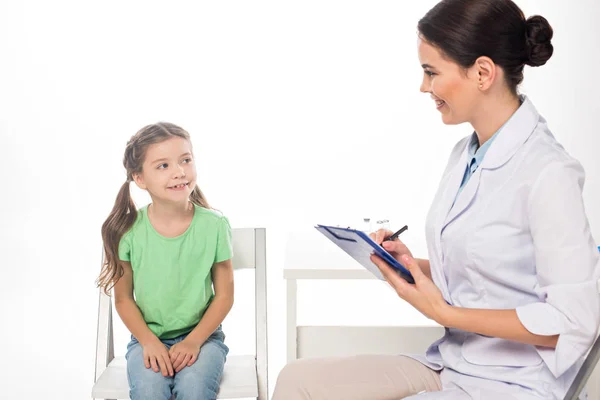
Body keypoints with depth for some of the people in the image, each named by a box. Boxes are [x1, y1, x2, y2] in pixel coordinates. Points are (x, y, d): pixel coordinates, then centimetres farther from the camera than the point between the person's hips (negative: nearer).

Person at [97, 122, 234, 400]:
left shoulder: (214, 224, -8)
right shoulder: (129, 230, -8)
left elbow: (224, 295, -2)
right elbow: (123, 298, 1)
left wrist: (194, 341, -13)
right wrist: (149, 342, -13)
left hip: (202, 335, 0)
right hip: (148, 337, 0)